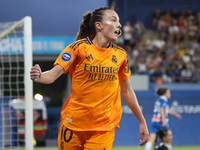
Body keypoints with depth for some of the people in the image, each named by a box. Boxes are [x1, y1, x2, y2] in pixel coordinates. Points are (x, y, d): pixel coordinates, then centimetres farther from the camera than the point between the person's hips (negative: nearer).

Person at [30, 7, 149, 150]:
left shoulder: (120, 55, 6)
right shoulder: (79, 47, -6)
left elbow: (127, 91, 17)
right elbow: (53, 74, -13)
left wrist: (142, 121, 20)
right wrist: (39, 76, -36)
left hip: (104, 128, 2)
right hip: (73, 125, -2)